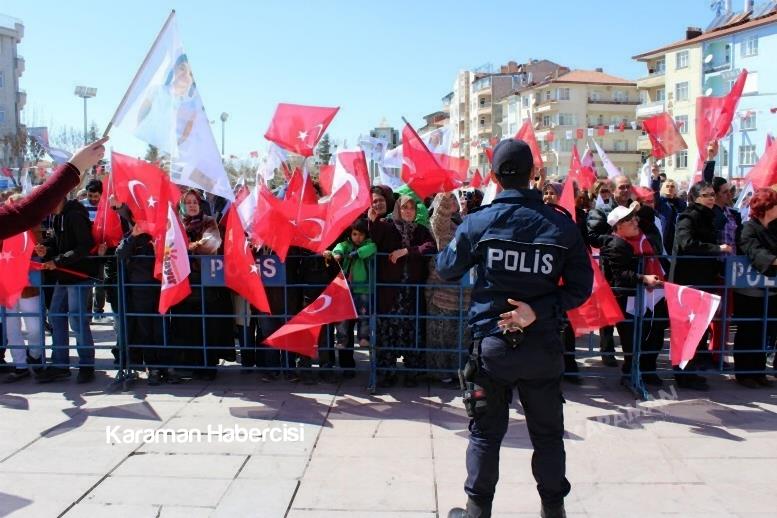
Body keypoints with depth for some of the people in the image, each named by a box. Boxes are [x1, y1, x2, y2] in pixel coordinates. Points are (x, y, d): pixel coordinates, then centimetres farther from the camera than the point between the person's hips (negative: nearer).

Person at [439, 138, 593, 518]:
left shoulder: (478, 222, -9)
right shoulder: (562, 225, -7)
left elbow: (446, 270, 6)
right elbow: (580, 288, -5)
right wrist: (539, 311, -9)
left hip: (492, 343, 0)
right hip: (543, 345, 1)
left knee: (485, 432, 12)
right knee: (547, 433, 16)